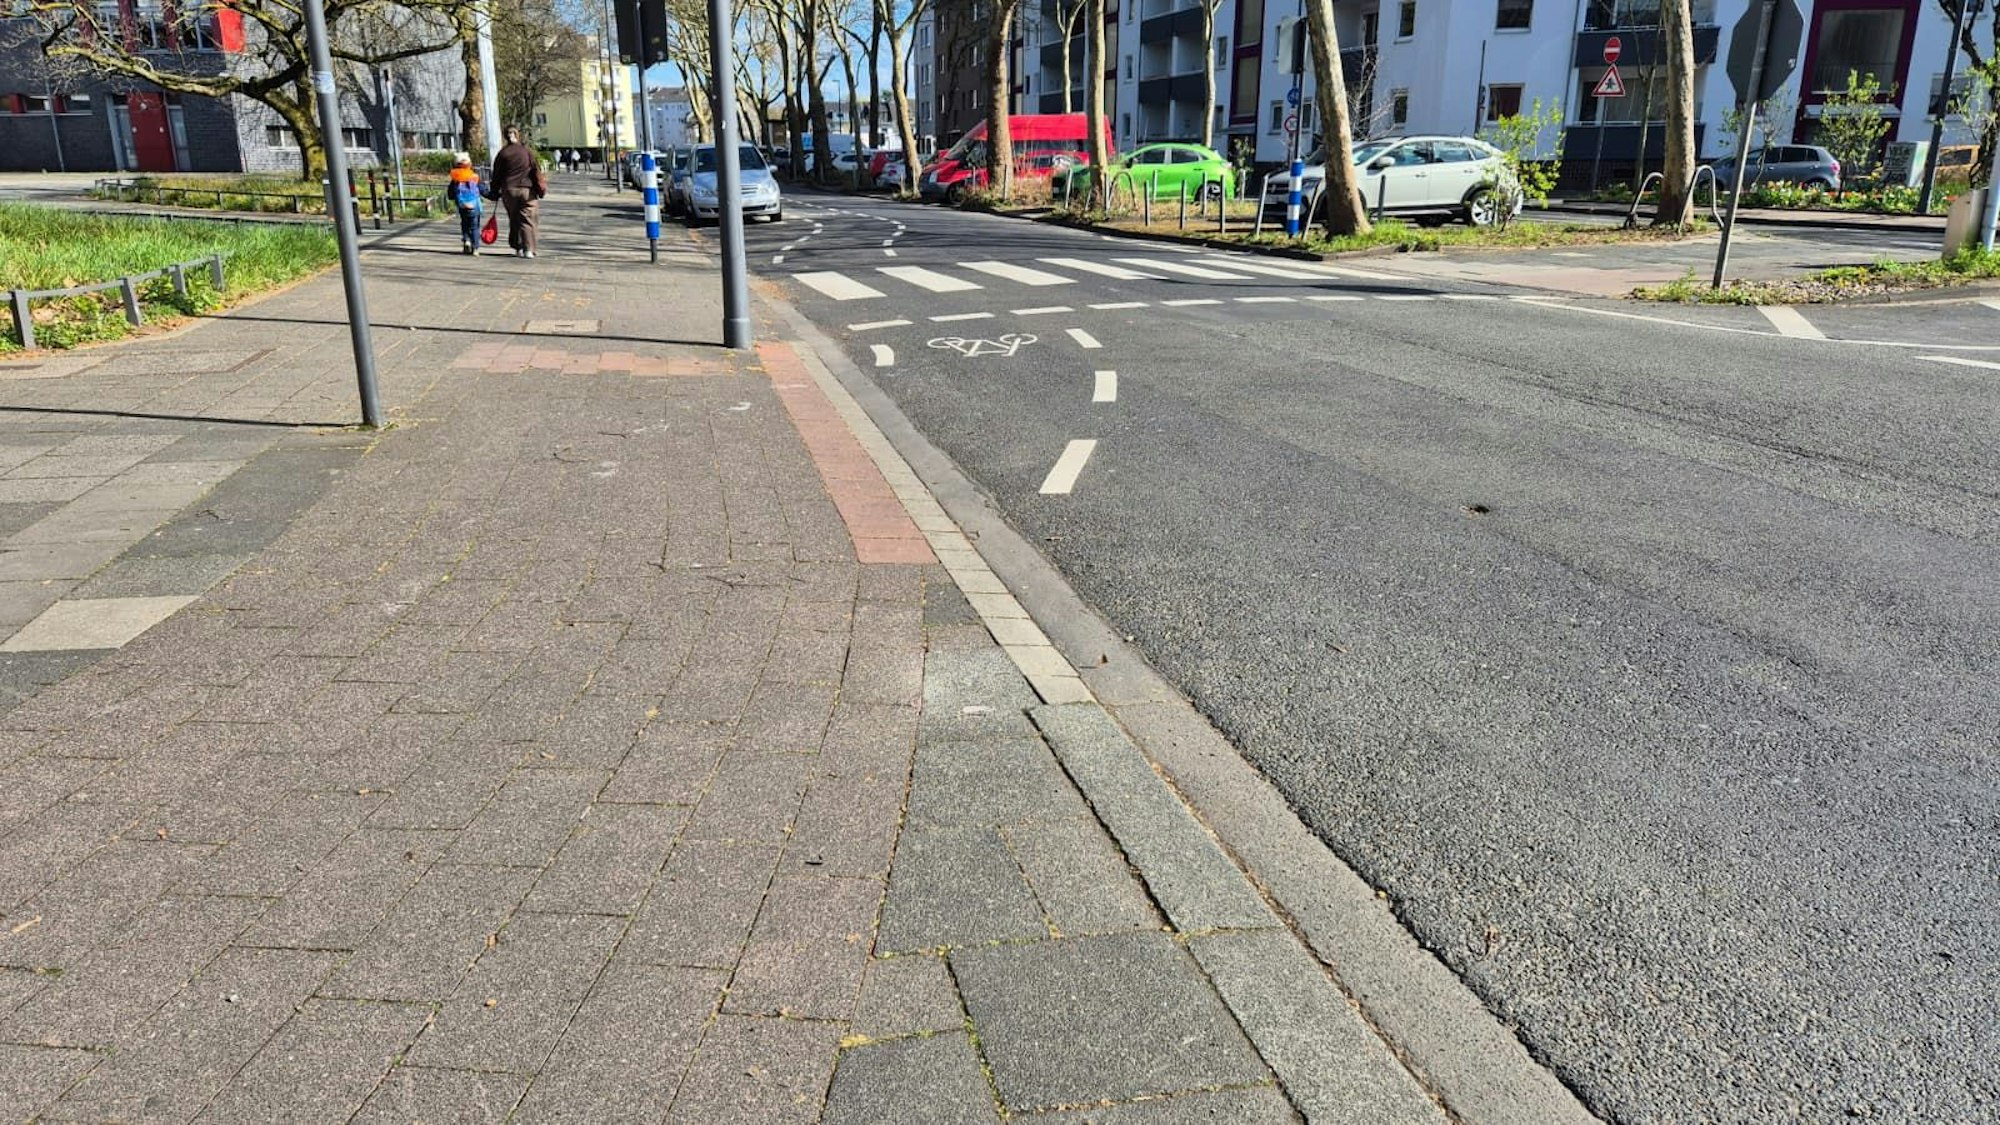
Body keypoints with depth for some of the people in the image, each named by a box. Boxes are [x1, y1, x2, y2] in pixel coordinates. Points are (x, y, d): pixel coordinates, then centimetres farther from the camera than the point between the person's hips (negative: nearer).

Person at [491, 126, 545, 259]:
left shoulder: (502, 153, 2)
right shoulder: (528, 151, 0)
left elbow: (496, 174, 5)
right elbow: (536, 171, 1)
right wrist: (540, 188, 9)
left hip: (509, 191, 1)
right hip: (527, 190, -1)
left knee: (514, 220, 12)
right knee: (527, 219, -1)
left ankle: (518, 248, 13)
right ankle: (528, 249, -12)